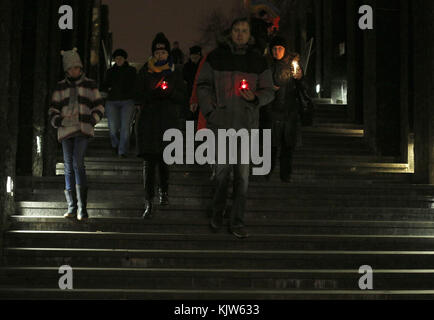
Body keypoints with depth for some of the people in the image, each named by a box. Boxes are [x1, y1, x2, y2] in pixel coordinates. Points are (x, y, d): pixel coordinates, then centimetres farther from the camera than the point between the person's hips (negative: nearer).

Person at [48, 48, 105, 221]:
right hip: (66, 129, 3)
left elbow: (99, 108, 11)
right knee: (68, 167, 4)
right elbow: (53, 110, 14)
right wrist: (59, 120, -7)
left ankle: (82, 208, -17)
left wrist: (92, 120, -8)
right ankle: (72, 207, 14)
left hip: (83, 129, -3)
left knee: (78, 163, -19)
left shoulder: (90, 85, 9)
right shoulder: (60, 87, 13)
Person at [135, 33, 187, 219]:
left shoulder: (175, 74, 10)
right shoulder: (145, 72, 9)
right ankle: (148, 203, -7)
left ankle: (164, 191, 34)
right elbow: (138, 97, 5)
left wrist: (171, 92, -12)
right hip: (148, 121, -1)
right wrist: (152, 94, -13)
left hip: (168, 121, 1)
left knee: (163, 161, 5)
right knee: (149, 162, -7)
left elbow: (183, 98, 7)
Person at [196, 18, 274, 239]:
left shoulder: (258, 61, 8)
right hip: (221, 123, -1)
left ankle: (237, 221, 8)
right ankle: (217, 214, 20)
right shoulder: (216, 57, 4)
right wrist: (210, 112, -4)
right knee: (222, 171, 2)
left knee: (243, 174, 0)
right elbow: (203, 85, 7)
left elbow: (268, 91, 11)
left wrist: (255, 97, -11)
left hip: (246, 124, 1)